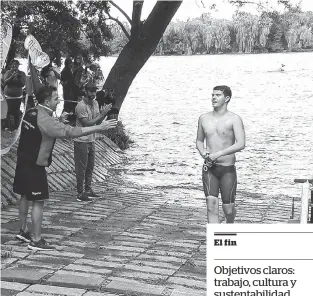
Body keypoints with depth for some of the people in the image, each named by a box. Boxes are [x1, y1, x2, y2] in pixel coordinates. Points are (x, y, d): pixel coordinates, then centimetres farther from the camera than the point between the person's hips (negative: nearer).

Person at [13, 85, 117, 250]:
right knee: (38, 202, -2)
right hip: (35, 166, -9)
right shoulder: (45, 120, -24)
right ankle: (36, 241, 4)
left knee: (25, 196, 20)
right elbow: (71, 132, -30)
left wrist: (59, 120, 12)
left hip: (23, 161, 9)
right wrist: (99, 127, -30)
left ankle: (23, 231, 34)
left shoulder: (31, 113, 3)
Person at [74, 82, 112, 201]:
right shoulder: (81, 106, -18)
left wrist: (104, 113, -11)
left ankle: (88, 190, 25)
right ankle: (80, 193, 4)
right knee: (81, 168, -2)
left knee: (90, 167, 14)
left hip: (91, 140, 8)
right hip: (81, 141, -8)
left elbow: (98, 121, 8)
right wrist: (102, 113, -21)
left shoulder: (95, 103, 8)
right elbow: (87, 123, -22)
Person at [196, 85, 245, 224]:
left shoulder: (234, 119, -7)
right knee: (211, 204, -13)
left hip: (227, 169, -2)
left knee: (228, 208, 5)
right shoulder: (204, 118, 7)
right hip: (209, 169, 3)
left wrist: (218, 154, -23)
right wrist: (203, 153, -1)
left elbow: (241, 144, -18)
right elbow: (199, 140, 21)